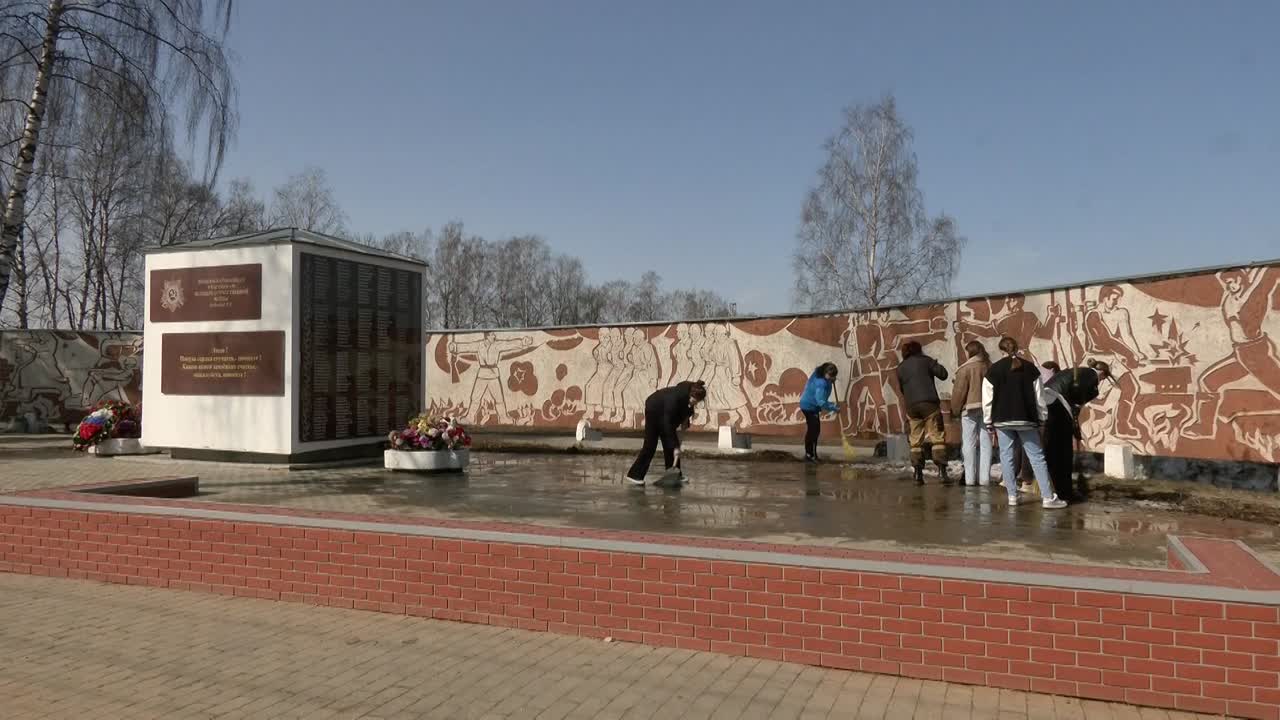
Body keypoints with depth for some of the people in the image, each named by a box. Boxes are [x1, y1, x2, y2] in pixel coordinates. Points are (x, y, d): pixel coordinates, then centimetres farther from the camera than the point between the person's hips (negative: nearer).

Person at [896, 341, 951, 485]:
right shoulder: (925, 360, 6)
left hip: (911, 406, 3)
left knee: (916, 440, 8)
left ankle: (918, 475, 2)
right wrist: (935, 364, 20)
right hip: (929, 403, -3)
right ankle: (942, 473, -10)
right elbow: (943, 374, 3)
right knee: (937, 437, -2)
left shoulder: (900, 368, 16)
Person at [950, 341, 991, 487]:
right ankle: (984, 478, 6)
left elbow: (959, 392, -9)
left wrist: (955, 411, 1)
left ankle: (970, 478, 1)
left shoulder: (965, 369, -11)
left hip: (970, 409, -4)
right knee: (985, 443, 6)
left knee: (969, 443, 1)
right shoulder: (990, 367, 3)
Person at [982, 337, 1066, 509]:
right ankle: (1048, 497, 0)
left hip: (1003, 420, 0)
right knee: (1037, 457, 3)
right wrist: (1042, 419, 11)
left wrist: (989, 423, 6)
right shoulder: (1030, 368, 1)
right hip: (1026, 420, 0)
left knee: (1007, 457, 8)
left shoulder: (994, 370, -2)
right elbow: (1039, 398, 2)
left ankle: (1012, 496, 7)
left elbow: (988, 399, -2)